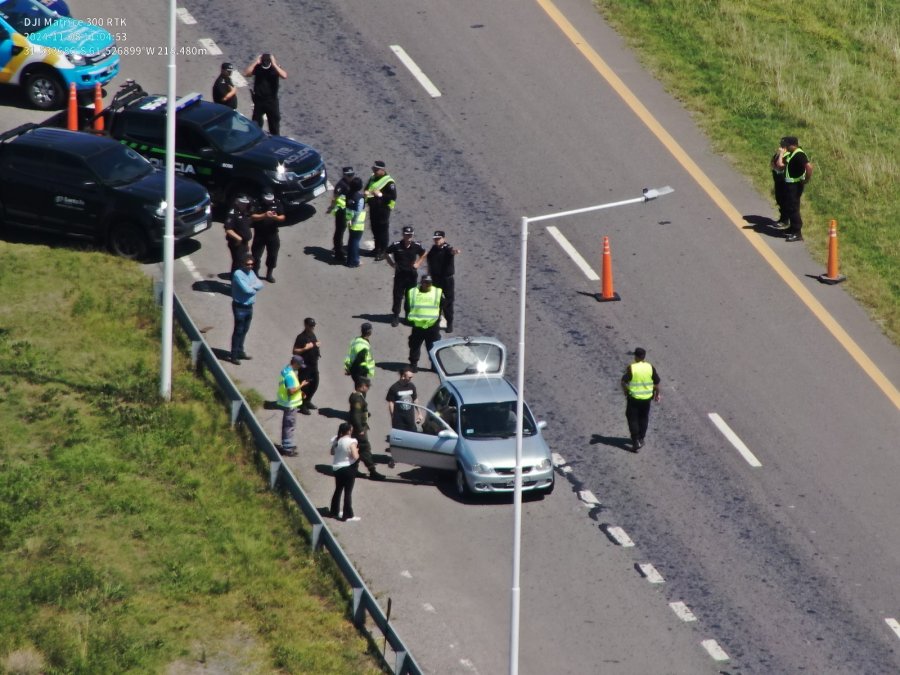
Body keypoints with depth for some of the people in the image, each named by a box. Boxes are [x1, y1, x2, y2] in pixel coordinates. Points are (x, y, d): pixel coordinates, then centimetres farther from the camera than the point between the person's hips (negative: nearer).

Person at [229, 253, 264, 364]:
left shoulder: (251, 273, 8)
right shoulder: (238, 274, -19)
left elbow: (260, 284, 0)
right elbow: (246, 289, -26)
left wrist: (252, 287, -18)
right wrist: (254, 289, -7)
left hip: (249, 306, 8)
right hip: (240, 307, -8)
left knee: (245, 330, 17)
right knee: (238, 331, -3)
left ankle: (240, 352, 30)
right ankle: (233, 355, 3)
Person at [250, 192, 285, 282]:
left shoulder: (277, 204, -1)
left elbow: (282, 217, -3)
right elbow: (252, 217, -17)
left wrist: (276, 217, -26)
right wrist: (264, 215, -32)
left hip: (272, 234, 2)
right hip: (259, 234, -2)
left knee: (272, 255, 10)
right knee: (256, 255, 1)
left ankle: (269, 274, 26)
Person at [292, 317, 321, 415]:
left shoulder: (312, 335, 10)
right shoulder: (301, 337, -16)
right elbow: (295, 351, -20)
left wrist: (317, 345, 10)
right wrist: (305, 348, -29)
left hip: (314, 363, 8)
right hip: (305, 365, -8)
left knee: (314, 384, 17)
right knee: (304, 385, -2)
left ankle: (308, 401, 35)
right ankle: (303, 406, 6)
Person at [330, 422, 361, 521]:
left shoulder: (336, 440, 0)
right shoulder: (351, 442, -20)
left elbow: (332, 452, 13)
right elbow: (355, 457, -24)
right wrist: (356, 450, -5)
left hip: (336, 468, 7)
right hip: (348, 469, -7)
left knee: (338, 490, 21)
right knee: (348, 492, 0)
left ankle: (334, 511, 30)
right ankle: (348, 515, 2)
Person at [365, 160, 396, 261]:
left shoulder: (389, 182, -16)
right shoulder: (372, 178, 9)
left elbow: (393, 196, -19)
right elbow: (367, 188, 23)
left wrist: (380, 194, -27)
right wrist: (367, 192, -1)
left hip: (383, 209, -8)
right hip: (373, 207, 8)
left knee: (382, 231, -3)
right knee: (375, 229, 17)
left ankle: (383, 252, 4)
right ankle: (377, 249, 32)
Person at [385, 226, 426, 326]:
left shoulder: (416, 245, -5)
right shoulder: (396, 245, -10)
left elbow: (424, 254, 15)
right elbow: (386, 254, 6)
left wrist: (418, 263, 3)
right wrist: (392, 264, -2)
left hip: (412, 274, 1)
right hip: (400, 274, -1)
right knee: (397, 295, 1)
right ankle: (396, 316, 10)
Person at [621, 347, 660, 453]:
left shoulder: (631, 368, -15)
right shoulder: (650, 368, -5)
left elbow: (624, 382, -16)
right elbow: (657, 383, 0)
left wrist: (625, 392, 3)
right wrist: (657, 394, 15)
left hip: (633, 398, -3)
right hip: (646, 398, 3)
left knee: (633, 420, 5)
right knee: (643, 419, 20)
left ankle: (636, 442, -4)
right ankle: (641, 439, 31)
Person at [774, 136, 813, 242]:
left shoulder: (799, 155, -20)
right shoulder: (790, 154, 12)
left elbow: (809, 166, -30)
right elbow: (780, 164, 18)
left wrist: (807, 180, -22)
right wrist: (781, 154, 10)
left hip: (795, 185, -11)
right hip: (789, 184, 11)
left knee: (793, 208, -8)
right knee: (788, 207, 20)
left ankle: (797, 234, -5)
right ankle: (793, 229, 33)